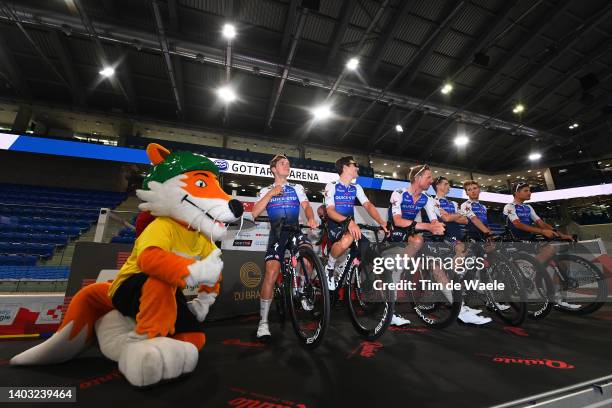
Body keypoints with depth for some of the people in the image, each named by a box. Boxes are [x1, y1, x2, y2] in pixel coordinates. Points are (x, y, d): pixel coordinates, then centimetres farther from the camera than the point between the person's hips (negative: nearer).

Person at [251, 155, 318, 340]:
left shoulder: (297, 188, 16)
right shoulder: (266, 190, 14)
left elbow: (306, 206, 0)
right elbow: (254, 213, 0)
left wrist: (311, 219, -23)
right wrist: (270, 194, -8)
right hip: (277, 234, 0)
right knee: (271, 271, -17)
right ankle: (263, 322, -3)